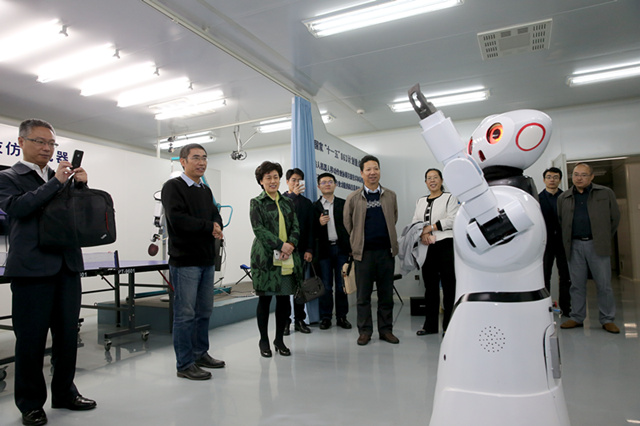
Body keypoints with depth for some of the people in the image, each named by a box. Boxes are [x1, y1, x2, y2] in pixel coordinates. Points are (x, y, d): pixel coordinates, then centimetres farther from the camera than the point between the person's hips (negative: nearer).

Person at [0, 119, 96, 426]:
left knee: (67, 334, 12)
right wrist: (56, 182, -16)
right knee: (31, 338, 4)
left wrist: (81, 185, -2)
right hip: (32, 268, -5)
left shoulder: (63, 178, 17)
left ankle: (64, 393, 27)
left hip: (68, 267, 5)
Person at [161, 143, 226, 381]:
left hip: (207, 259, 8)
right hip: (184, 261, -8)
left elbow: (216, 217, 13)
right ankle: (185, 365, 8)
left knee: (204, 311, 14)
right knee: (185, 314, -2)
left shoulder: (206, 190, 18)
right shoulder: (173, 187, -6)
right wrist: (208, 226, -12)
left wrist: (216, 227, -11)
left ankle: (200, 354, 28)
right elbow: (177, 219, -19)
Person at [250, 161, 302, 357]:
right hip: (266, 257, -4)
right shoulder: (256, 203, 3)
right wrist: (280, 245, -17)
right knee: (264, 298, 4)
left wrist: (290, 245, -10)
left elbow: (296, 227, 10)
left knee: (284, 299, 7)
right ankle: (264, 340, 20)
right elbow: (258, 229, -8)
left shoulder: (288, 203, 15)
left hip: (288, 258, 4)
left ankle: (279, 339, 22)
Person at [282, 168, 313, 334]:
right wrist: (293, 195, -18)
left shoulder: (306, 202, 13)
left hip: (301, 249, 2)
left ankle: (300, 320, 14)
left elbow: (310, 228, 9)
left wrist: (309, 249, 1)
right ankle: (285, 320, 10)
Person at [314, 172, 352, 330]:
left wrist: (351, 248, -1)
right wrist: (319, 223, -15)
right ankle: (325, 317, 14)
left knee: (341, 285, 5)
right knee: (326, 286, 4)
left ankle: (341, 316, 16)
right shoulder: (314, 206, 7)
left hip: (341, 248, 1)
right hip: (324, 249, -1)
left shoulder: (343, 204, 9)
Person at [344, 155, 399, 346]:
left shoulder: (390, 196, 9)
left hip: (386, 250, 2)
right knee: (363, 294, 5)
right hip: (363, 252, -1)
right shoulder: (353, 198, 3)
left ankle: (386, 329, 21)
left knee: (386, 293, 8)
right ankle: (365, 330, 16)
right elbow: (348, 224, 10)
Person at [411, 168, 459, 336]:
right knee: (430, 286, 9)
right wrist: (422, 233, -10)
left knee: (448, 286, -2)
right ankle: (430, 325, 18)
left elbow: (452, 220, -9)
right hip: (427, 247, 5)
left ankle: (449, 326, 7)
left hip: (446, 245, -5)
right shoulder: (420, 201, 18)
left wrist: (430, 228, -12)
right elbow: (414, 222, 9)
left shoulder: (450, 198, 3)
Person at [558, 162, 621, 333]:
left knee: (604, 284, 2)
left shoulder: (606, 193, 6)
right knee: (577, 284, 7)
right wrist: (567, 241, 11)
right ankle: (577, 318, 16)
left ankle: (607, 320, 13)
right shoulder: (563, 197, 10)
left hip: (597, 245, -1)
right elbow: (560, 220, 16)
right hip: (574, 246, 2)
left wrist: (605, 239, 8)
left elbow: (615, 218, 10)